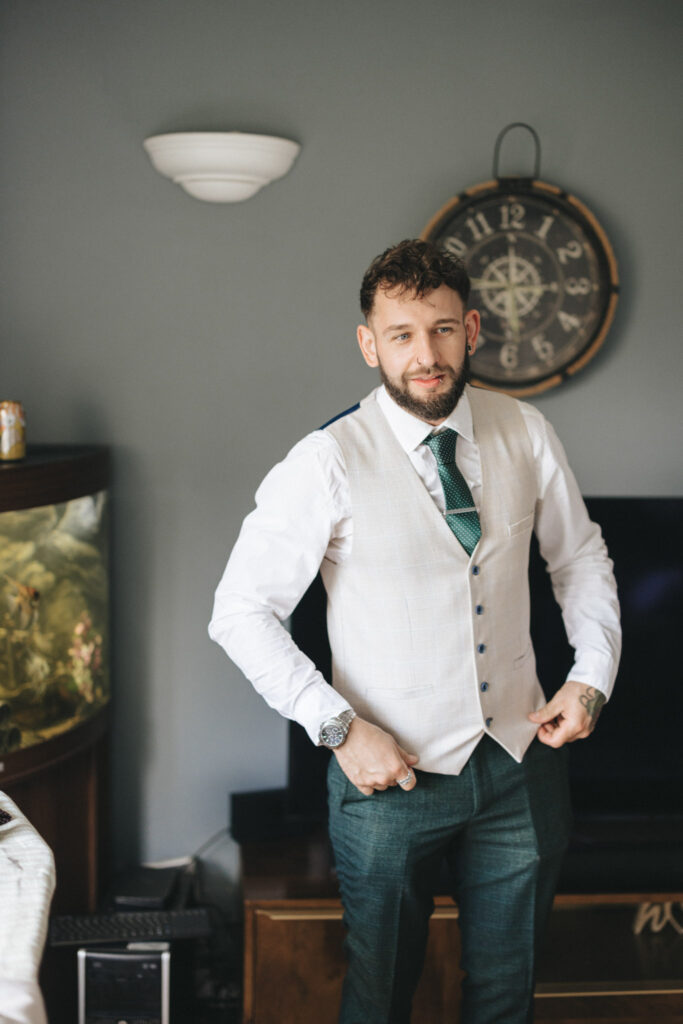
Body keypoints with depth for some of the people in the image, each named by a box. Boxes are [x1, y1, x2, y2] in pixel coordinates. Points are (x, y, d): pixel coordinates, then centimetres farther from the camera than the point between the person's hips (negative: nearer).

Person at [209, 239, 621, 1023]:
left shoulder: (524, 434, -3)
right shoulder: (329, 464, -16)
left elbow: (580, 556, 12)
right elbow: (240, 612, -14)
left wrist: (594, 672, -2)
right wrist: (340, 728, -18)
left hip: (521, 760, 4)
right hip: (392, 773, -3)